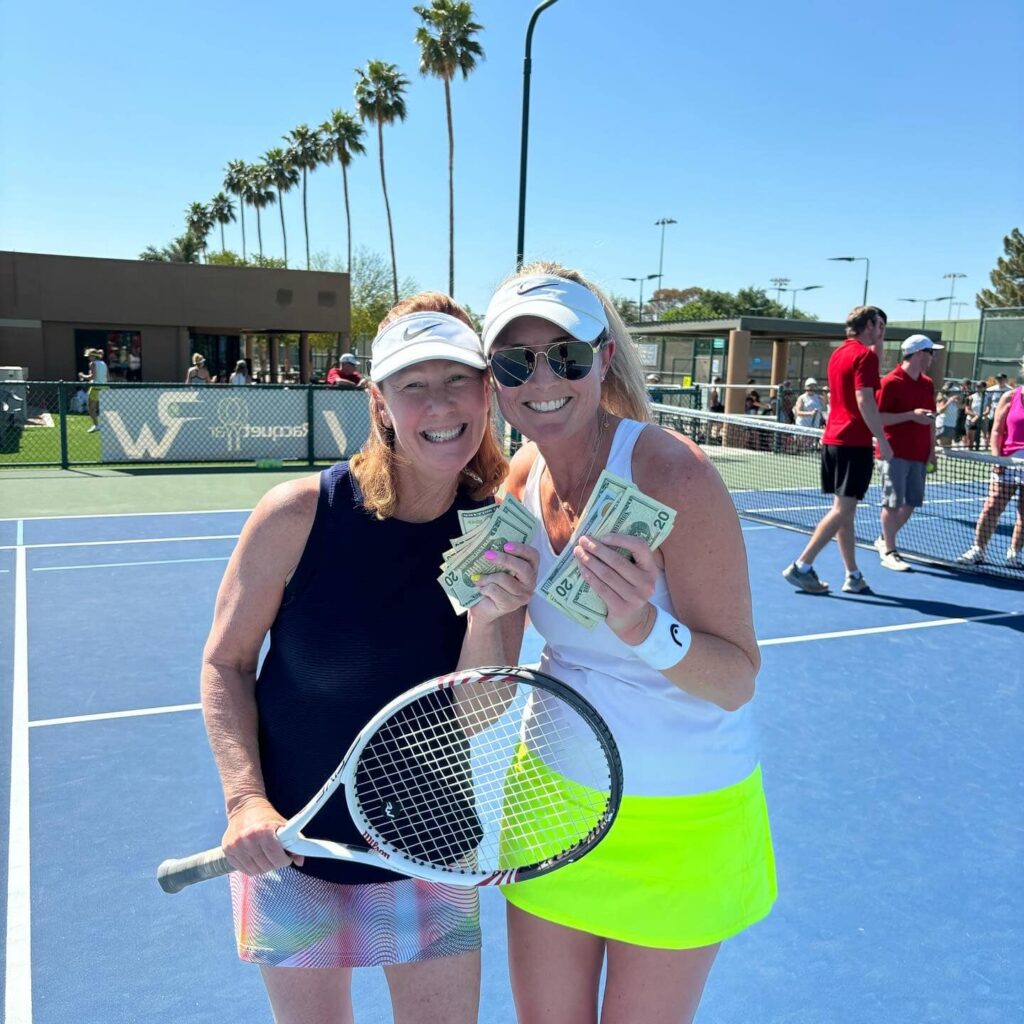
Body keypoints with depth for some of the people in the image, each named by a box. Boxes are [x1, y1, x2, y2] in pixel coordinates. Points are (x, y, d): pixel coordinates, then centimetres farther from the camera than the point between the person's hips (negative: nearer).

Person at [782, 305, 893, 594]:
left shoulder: (839, 354, 16)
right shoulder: (865, 354, -10)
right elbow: (865, 400, -19)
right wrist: (883, 441, -16)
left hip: (832, 439, 9)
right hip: (854, 443, -9)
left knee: (844, 509, 10)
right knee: (843, 509, -5)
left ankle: (853, 576, 15)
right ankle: (801, 566, -8)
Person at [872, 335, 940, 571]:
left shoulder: (928, 384, 13)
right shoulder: (890, 382, -9)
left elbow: (931, 419, 19)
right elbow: (878, 418, -13)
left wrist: (932, 449, 13)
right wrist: (911, 415, -20)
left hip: (919, 454, 7)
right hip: (896, 453, -7)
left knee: (912, 502, 9)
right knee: (893, 502, -4)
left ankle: (885, 540, 27)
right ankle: (889, 552, 6)